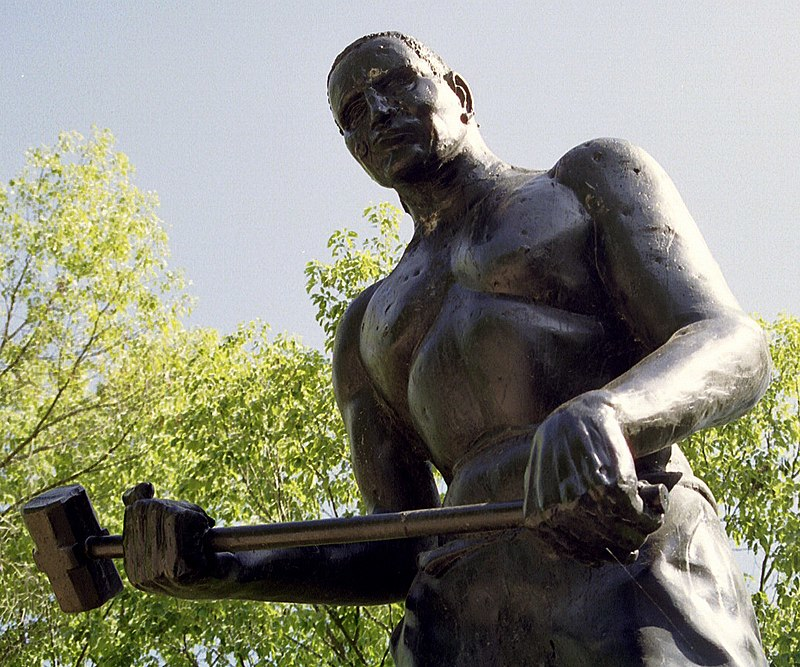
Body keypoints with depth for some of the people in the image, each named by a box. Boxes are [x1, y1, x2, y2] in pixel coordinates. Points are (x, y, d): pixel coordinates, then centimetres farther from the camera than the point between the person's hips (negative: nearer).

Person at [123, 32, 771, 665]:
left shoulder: (590, 178, 18)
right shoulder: (369, 329, 29)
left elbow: (733, 346, 0)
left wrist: (601, 413, -23)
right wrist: (218, 568, 4)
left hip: (633, 557, -4)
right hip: (464, 613, 5)